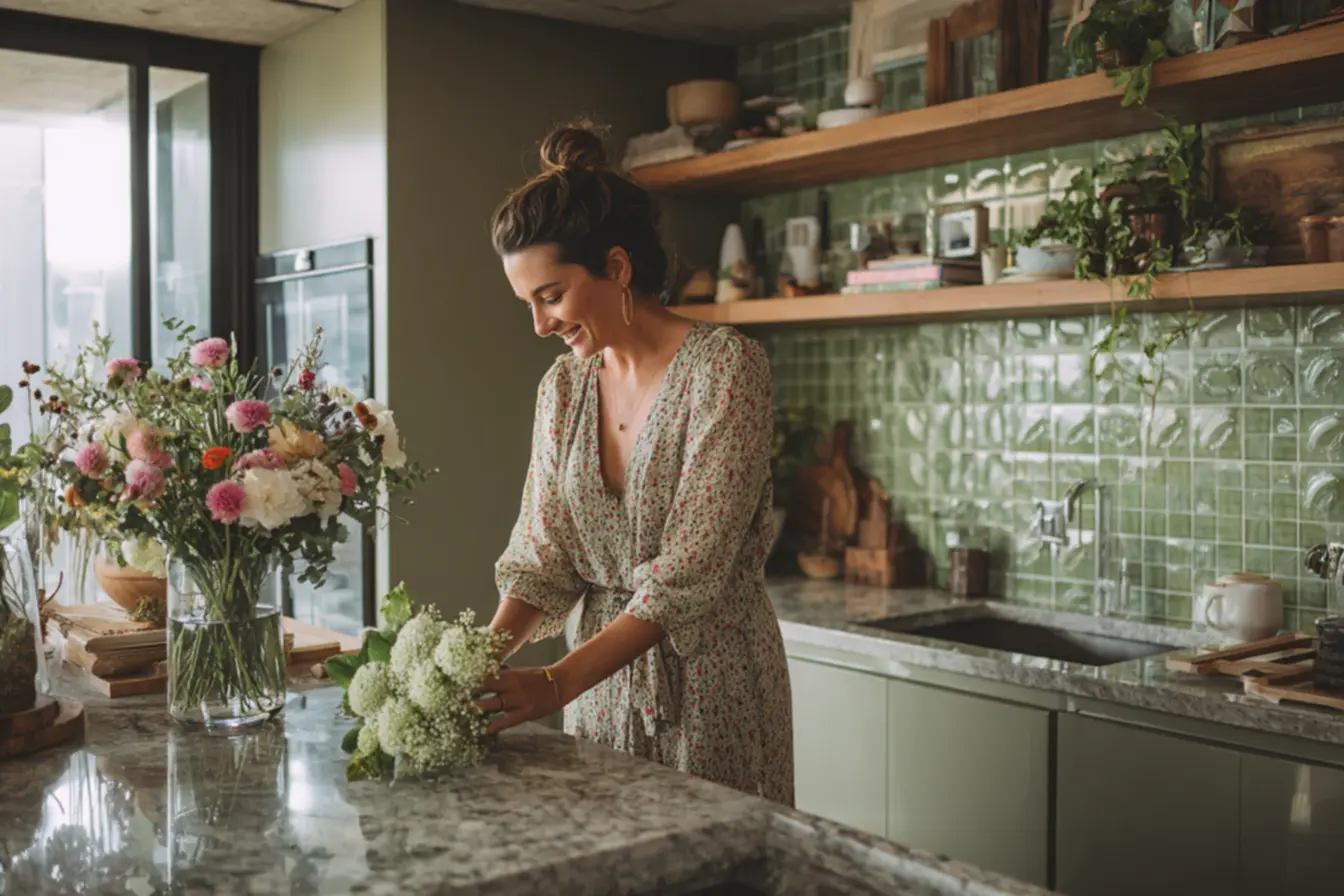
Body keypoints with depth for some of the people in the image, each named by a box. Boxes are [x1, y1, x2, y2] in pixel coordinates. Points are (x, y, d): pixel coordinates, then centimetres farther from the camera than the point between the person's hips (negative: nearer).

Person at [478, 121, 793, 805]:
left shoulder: (725, 367, -16)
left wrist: (556, 683, -28)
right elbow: (542, 556, 3)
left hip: (709, 685, -5)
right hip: (602, 674, 5)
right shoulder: (564, 386, 4)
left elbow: (688, 572, -22)